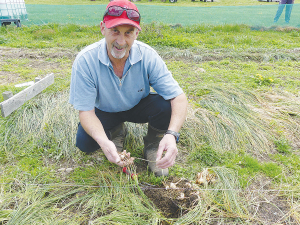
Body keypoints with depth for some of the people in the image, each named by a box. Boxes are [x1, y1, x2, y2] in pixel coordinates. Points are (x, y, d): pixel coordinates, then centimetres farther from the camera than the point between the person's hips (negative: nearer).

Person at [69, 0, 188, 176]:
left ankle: (153, 146, 2)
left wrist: (171, 134, -45)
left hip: (139, 107, 0)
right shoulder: (85, 61, -27)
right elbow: (86, 111, -24)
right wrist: (104, 142, -44)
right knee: (84, 142, -24)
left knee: (165, 106, -30)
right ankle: (116, 132, 11)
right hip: (105, 112, 1)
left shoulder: (147, 56, -26)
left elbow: (179, 98, -27)